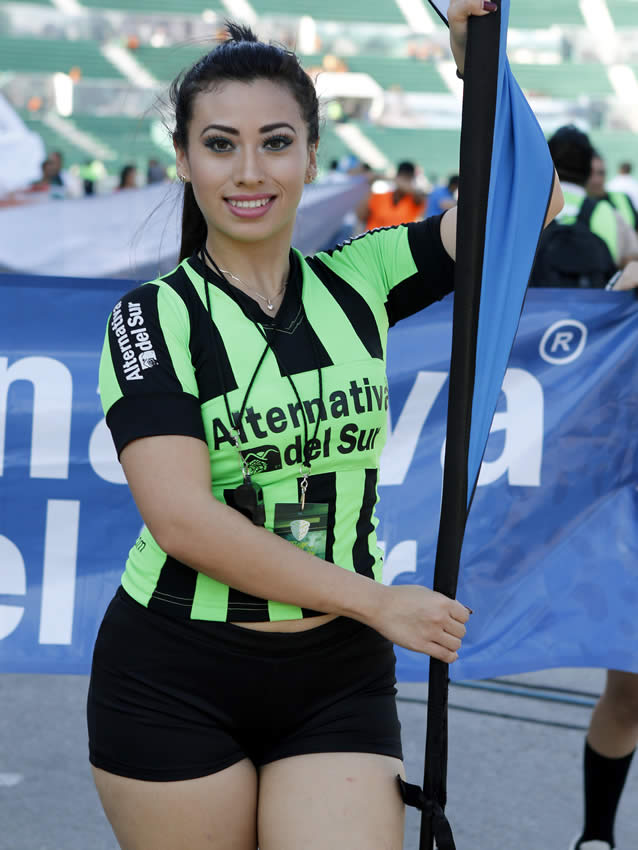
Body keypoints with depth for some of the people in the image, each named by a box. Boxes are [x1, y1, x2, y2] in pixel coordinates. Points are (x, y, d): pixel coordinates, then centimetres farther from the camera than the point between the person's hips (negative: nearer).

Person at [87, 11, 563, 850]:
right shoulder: (156, 316, -7)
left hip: (338, 684, 3)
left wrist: (480, 59, -4)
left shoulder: (355, 283, 4)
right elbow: (184, 519, -17)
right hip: (176, 684, -2)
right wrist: (375, 600, -15)